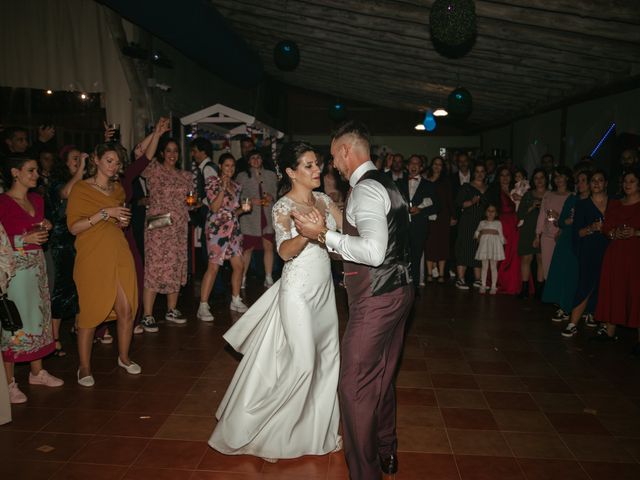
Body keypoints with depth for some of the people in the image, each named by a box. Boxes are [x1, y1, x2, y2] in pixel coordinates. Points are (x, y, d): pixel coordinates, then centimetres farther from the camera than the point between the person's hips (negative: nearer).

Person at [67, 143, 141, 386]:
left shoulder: (118, 189, 14)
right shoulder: (80, 188, -4)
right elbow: (73, 227, -11)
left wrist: (122, 221, 6)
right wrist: (105, 213, -17)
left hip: (119, 254, 5)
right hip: (92, 257, -5)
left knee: (126, 309, 2)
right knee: (90, 313, 1)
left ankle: (123, 357, 24)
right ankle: (84, 367, 18)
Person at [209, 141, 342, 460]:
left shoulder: (323, 200, 8)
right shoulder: (283, 207, -12)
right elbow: (284, 252, -26)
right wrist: (307, 234, -44)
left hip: (324, 288, 7)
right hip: (298, 290, -7)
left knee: (328, 357, 12)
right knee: (303, 362, -7)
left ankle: (315, 427, 31)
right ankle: (265, 431, 15)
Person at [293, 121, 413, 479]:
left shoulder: (365, 189, -18)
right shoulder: (386, 183, 13)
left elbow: (373, 252, -30)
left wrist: (324, 235, -22)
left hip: (376, 301, -10)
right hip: (399, 291, 10)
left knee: (355, 385, 0)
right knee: (382, 377, 22)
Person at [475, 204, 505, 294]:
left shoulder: (498, 223, 9)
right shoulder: (482, 222, 13)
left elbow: (500, 235, 7)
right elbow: (477, 232, 17)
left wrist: (503, 241, -4)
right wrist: (478, 235, 1)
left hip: (495, 244, -1)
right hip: (484, 244, 1)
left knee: (493, 266, 0)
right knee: (484, 266, 3)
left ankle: (493, 286, 4)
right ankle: (483, 285, 8)